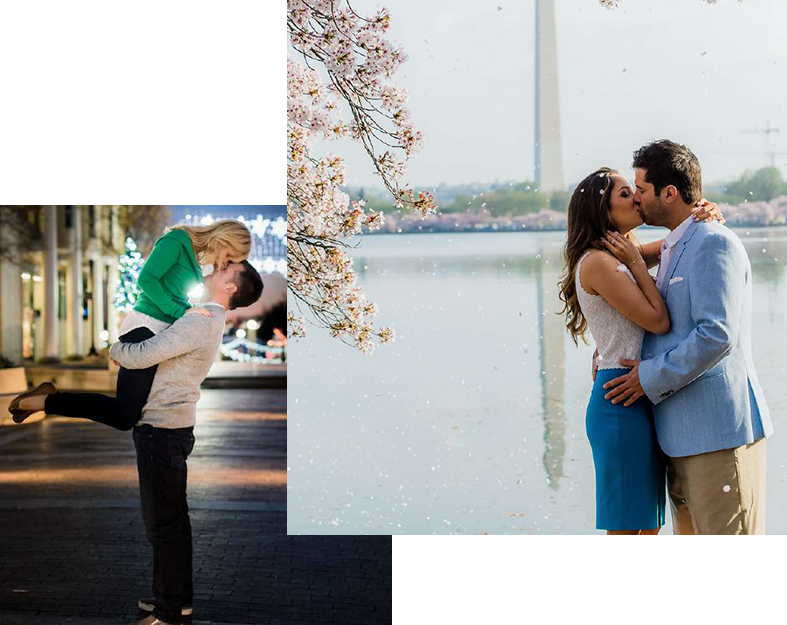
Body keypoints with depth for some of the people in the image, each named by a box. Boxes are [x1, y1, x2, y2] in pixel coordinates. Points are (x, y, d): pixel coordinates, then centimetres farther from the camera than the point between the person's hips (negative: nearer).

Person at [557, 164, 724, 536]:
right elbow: (659, 321, -15)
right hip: (621, 403, -9)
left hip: (642, 401, 10)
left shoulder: (621, 256, 15)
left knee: (648, 525, 11)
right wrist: (637, 263, -7)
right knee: (626, 527, -6)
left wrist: (705, 214, 0)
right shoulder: (598, 262, -13)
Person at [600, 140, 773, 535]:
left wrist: (652, 377, -14)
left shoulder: (714, 243, -13)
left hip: (719, 430, -10)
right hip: (682, 432, 10)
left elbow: (717, 335, -22)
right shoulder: (673, 248, 19)